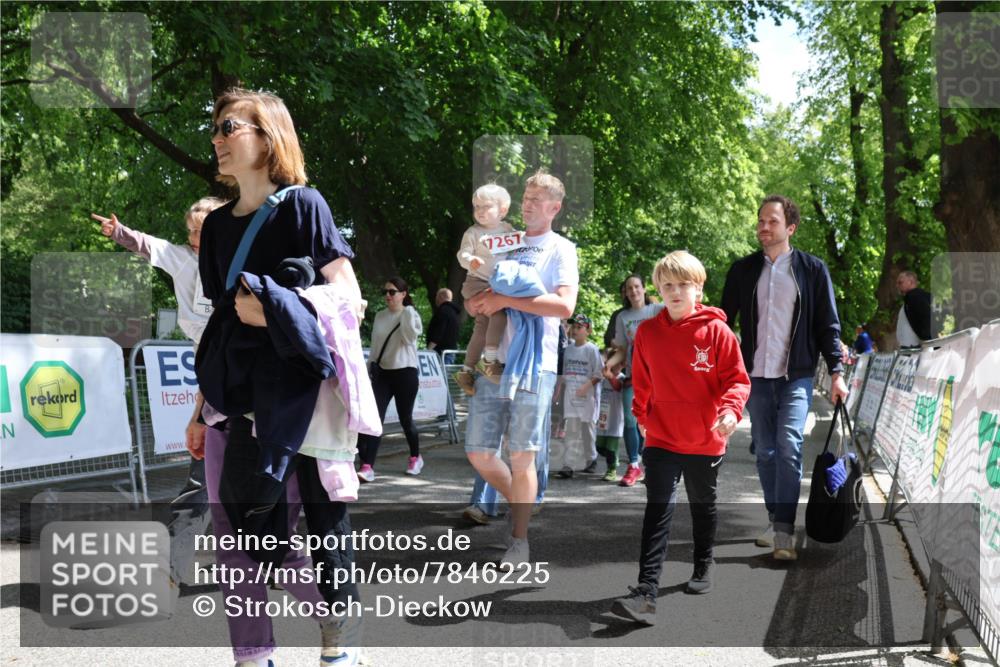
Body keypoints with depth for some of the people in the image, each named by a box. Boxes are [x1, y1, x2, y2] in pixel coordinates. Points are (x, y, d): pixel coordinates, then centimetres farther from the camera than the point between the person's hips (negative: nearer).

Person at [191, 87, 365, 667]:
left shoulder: (301, 205, -4)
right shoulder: (219, 223, 15)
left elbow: (348, 295, -9)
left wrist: (276, 311, -23)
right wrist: (204, 402, 16)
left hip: (291, 395, -6)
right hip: (232, 396, 7)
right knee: (232, 528, 5)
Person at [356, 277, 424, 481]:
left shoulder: (411, 315, -2)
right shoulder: (380, 316, 10)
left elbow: (410, 337, -20)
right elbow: (375, 345, 15)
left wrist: (407, 313, -22)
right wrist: (369, 368, 12)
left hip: (405, 372, -3)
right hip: (382, 373, 4)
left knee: (405, 418, 6)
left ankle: (415, 457, 30)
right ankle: (367, 467, -14)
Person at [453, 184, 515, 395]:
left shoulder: (508, 230, 9)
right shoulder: (473, 233, -6)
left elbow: (517, 252, 20)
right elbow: (462, 254, -13)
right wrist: (470, 260, -33)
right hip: (478, 283, -6)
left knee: (483, 326, 12)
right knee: (499, 310, -27)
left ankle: (467, 370, 22)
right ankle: (489, 360, -21)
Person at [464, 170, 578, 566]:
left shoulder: (560, 249, 2)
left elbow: (565, 305, -14)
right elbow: (474, 303, 20)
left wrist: (506, 300, -16)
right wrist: (477, 302, -5)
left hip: (533, 365, -5)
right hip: (492, 362, 5)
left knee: (522, 456, -2)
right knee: (478, 453, 5)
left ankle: (520, 540, 9)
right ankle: (517, 503, 29)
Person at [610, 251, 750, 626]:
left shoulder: (716, 331, -9)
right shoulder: (647, 333, -1)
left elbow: (737, 378, -8)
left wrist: (731, 409, -24)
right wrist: (641, 415, 12)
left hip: (706, 440, 0)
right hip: (661, 439, 1)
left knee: (703, 506, 19)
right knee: (658, 511, -9)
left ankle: (703, 565, 43)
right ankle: (646, 593, -14)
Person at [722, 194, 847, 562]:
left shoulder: (812, 269, 2)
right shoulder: (742, 270, 8)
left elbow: (828, 324, 4)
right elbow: (725, 321, 11)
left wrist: (836, 372, -2)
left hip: (796, 376, -3)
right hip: (755, 376, 3)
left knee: (789, 446, -16)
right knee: (765, 451, 8)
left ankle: (784, 531, -18)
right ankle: (775, 521, 19)